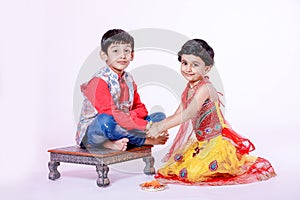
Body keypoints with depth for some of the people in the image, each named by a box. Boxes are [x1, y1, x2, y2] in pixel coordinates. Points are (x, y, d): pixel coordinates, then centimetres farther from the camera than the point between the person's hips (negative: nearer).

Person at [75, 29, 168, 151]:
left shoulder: (128, 80, 9)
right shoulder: (99, 81, -17)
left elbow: (140, 108, 10)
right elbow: (109, 113, -26)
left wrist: (128, 116, -17)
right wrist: (145, 126, -30)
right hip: (91, 133, -7)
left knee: (160, 117, 0)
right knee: (105, 120, -42)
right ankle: (147, 140, -21)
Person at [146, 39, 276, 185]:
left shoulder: (204, 88, -22)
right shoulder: (189, 88, 6)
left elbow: (188, 114, -32)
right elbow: (178, 115, 9)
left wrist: (161, 127, -32)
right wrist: (159, 124, -7)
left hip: (216, 142, -9)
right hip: (200, 143, 9)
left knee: (193, 172, -20)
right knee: (174, 167, 12)